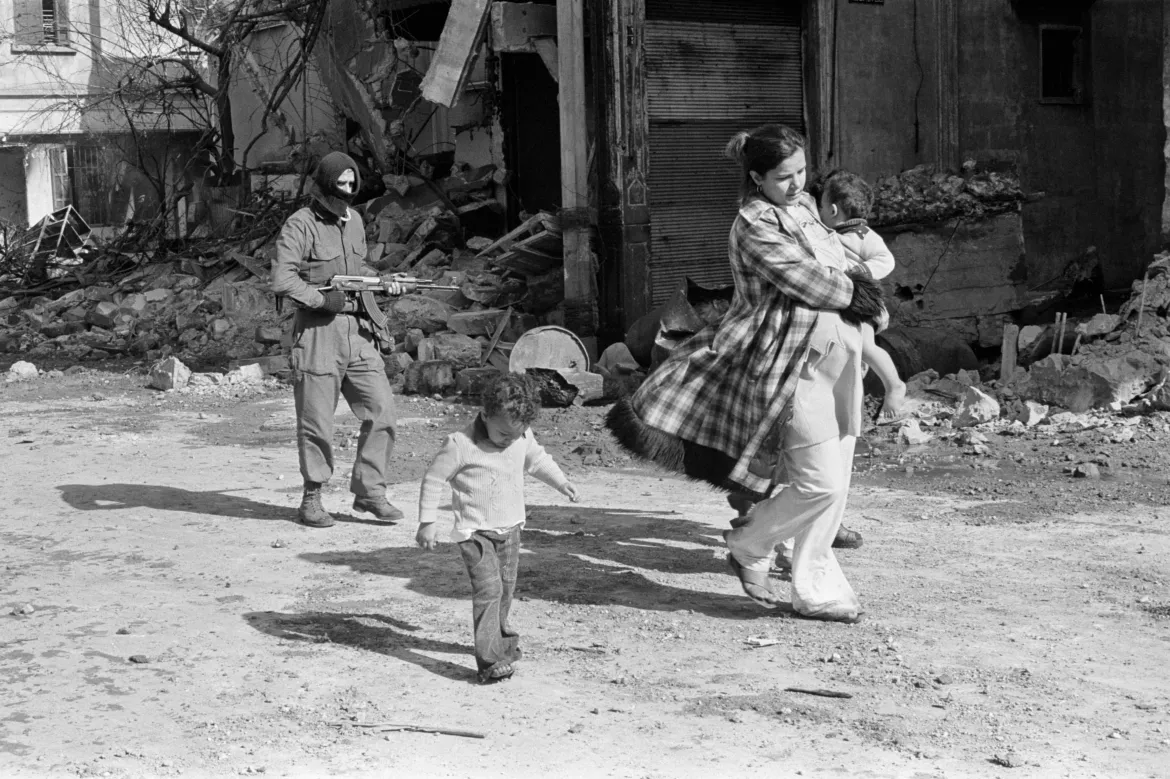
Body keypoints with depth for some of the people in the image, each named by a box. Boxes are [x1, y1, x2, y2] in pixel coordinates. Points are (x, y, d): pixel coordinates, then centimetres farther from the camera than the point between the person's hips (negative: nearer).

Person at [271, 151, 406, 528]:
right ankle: (311, 499, 15)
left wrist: (382, 281, 9)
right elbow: (282, 280, -16)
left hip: (358, 331, 6)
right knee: (316, 423, 1)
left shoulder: (354, 220, 14)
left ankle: (369, 490, 11)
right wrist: (322, 299, -18)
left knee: (381, 412, 0)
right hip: (318, 331, -6)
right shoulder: (301, 225, -8)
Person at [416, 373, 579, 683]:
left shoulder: (522, 437, -4)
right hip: (475, 532, -6)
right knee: (488, 589, -16)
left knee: (505, 588, 17)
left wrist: (561, 482, 26)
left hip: (510, 528, 6)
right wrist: (427, 522, -9)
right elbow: (433, 480, -11)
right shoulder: (460, 445, -20)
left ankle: (500, 638, 40)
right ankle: (489, 660, -16)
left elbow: (538, 459, 19)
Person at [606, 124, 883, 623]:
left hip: (836, 354, 9)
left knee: (834, 484, 9)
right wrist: (852, 292, 1)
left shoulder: (803, 205, 15)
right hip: (796, 365, -9)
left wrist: (853, 280, 2)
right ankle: (749, 547, 14)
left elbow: (838, 260, 23)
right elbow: (807, 282, -16)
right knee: (821, 483, -11)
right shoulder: (755, 225, -13)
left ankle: (816, 592, 19)